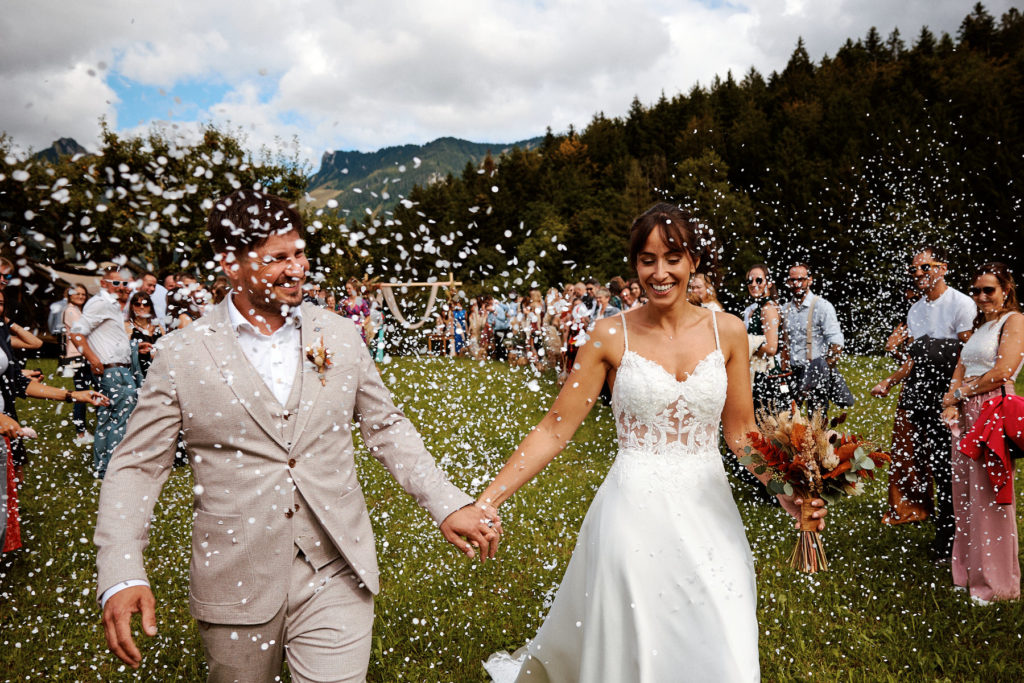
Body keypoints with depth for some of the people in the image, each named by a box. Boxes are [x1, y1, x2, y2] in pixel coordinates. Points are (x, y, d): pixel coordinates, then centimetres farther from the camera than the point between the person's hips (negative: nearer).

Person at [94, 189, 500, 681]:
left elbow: (386, 428, 10)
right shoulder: (181, 354, -4)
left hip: (336, 578, 1)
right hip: (236, 584, 0)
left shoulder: (341, 336, 2)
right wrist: (120, 576, -14)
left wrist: (448, 505, 0)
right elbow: (138, 465, -1)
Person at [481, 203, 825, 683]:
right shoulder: (613, 336, -6)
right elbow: (555, 430, -6)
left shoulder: (727, 332, 0)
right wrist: (486, 501, -11)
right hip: (634, 512, -2)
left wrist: (786, 490, -8)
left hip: (707, 513, 3)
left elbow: (740, 431, 8)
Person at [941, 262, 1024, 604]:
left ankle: (995, 581, 6)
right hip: (967, 413, 8)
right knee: (965, 491, 9)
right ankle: (968, 569, 19)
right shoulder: (979, 325, 21)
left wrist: (962, 391, -4)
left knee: (989, 494, -4)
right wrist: (951, 403, -1)